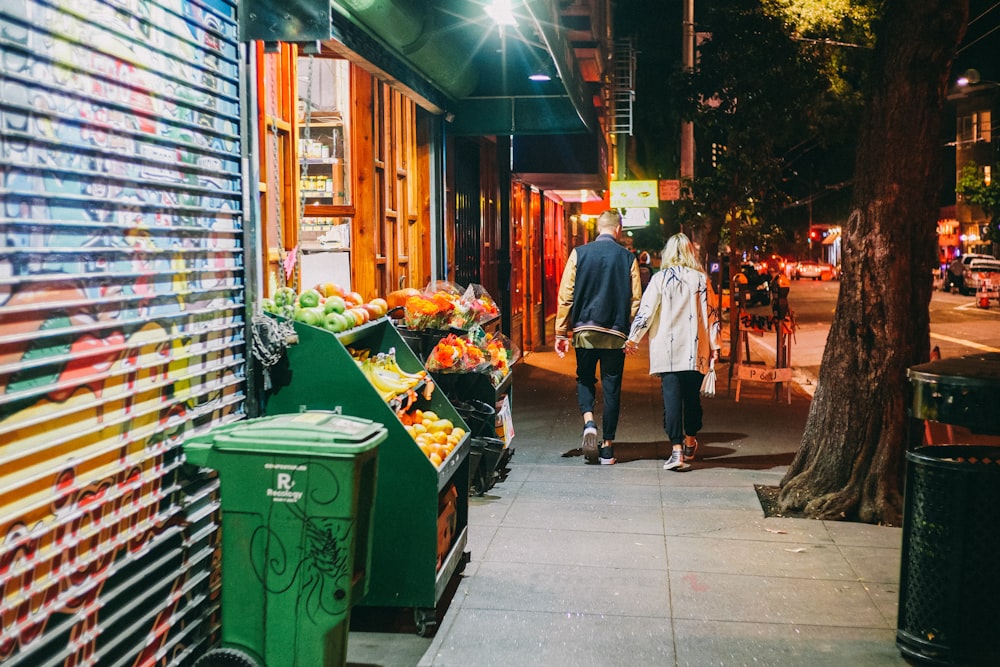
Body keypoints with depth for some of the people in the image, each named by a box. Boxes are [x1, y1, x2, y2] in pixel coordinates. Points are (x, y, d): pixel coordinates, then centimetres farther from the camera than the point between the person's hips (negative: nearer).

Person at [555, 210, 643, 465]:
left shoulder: (579, 253, 0)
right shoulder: (628, 258, -1)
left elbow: (566, 295, -2)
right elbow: (635, 299, -1)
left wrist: (561, 332, 4)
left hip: (584, 330, 0)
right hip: (615, 333, 0)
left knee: (584, 379, 18)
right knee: (611, 387, 7)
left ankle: (589, 421, -9)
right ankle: (607, 448, 10)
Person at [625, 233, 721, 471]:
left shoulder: (661, 278, -1)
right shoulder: (701, 279, 4)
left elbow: (646, 311, -4)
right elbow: (711, 313, 4)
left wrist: (633, 339, 3)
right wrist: (714, 345, 8)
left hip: (668, 349, -2)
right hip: (695, 350, 2)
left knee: (672, 397, -4)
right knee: (692, 396, 15)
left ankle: (677, 450, -12)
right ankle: (690, 443, 31)